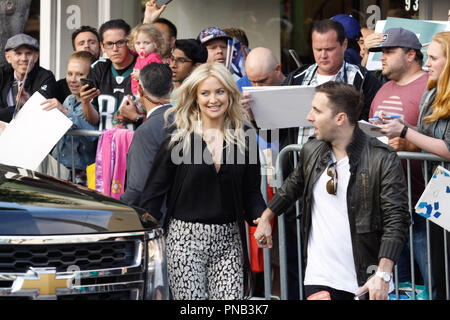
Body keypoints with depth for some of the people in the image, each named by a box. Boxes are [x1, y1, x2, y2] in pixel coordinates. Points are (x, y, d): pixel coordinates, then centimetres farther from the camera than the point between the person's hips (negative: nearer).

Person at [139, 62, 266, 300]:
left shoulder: (244, 142, 8)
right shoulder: (178, 140, -1)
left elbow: (251, 194, 12)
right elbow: (153, 192, 1)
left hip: (228, 240, 3)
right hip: (185, 238, -3)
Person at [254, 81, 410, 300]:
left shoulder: (382, 159, -11)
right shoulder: (311, 151, 6)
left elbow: (396, 220, -13)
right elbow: (293, 187, 27)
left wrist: (383, 275, -21)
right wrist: (265, 219, 37)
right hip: (320, 278, 3)